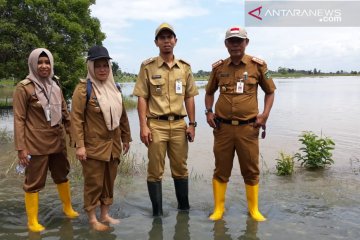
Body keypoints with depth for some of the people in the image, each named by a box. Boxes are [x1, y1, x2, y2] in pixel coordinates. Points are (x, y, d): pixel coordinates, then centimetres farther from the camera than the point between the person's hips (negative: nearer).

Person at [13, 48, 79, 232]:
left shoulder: (55, 85, 7)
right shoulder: (24, 87, -9)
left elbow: (64, 112, 14)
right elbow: (19, 119, -11)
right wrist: (21, 147, -14)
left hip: (58, 140, 6)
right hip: (36, 143, -5)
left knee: (62, 176, 18)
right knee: (34, 181, 5)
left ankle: (67, 208, 37)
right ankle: (32, 221, 20)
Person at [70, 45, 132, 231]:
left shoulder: (113, 88, 10)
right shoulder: (83, 88, -9)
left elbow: (122, 115, 15)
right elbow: (76, 118, -14)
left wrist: (126, 138, 15)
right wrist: (79, 145, -19)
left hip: (113, 145, 6)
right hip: (93, 146, -6)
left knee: (109, 181, 14)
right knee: (94, 183, 3)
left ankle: (105, 215, 29)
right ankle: (92, 219, 19)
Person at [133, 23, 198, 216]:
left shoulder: (185, 67, 9)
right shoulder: (147, 67, 0)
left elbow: (189, 98, 11)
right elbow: (142, 98, -3)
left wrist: (192, 124, 5)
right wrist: (143, 126, -10)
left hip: (179, 125, 3)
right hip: (156, 125, -3)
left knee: (180, 168, 13)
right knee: (155, 170, 4)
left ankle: (184, 207, 29)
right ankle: (157, 211, 19)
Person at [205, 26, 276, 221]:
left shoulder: (258, 65, 1)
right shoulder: (218, 67, 5)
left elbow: (270, 92, 10)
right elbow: (209, 92, 19)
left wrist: (265, 114, -2)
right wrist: (208, 112, 4)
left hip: (248, 127, -1)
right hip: (222, 127, 1)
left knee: (251, 170, 8)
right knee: (221, 170, 8)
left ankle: (254, 209, 26)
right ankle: (218, 209, 23)